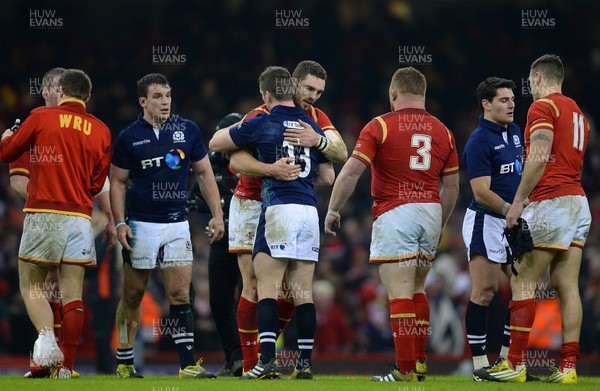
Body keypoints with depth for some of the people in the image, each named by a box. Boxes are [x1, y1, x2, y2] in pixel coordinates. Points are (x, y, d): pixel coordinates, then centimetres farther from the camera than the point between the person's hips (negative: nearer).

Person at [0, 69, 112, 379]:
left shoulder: (41, 117, 0)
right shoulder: (101, 131, 8)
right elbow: (97, 184, 11)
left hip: (43, 213, -3)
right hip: (80, 218, 3)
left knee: (31, 285, 7)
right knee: (72, 293, 3)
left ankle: (46, 336, -20)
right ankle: (65, 367, -2)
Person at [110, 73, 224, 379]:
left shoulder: (188, 131, 3)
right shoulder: (128, 137, -2)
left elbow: (204, 173, 10)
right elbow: (117, 182, 2)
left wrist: (217, 214, 4)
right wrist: (120, 222, -8)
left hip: (177, 224, 2)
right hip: (140, 225, -2)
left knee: (180, 294, -5)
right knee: (132, 296, 5)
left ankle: (188, 364, -7)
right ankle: (123, 362, 16)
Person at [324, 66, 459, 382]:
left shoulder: (379, 126, -4)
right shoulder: (442, 131, 10)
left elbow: (351, 172, -10)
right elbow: (451, 187, 13)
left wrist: (332, 210, 1)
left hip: (394, 214, -5)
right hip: (430, 213, 5)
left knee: (400, 294, -7)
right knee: (417, 290, 19)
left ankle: (405, 369, -11)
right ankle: (419, 362, 20)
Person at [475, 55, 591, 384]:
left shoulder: (543, 107, -6)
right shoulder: (577, 112, 20)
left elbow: (539, 158, -18)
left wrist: (517, 202, -15)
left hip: (550, 202, -8)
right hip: (578, 202, 8)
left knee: (522, 282, -5)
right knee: (567, 286, 4)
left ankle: (515, 364, -8)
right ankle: (568, 366, -1)